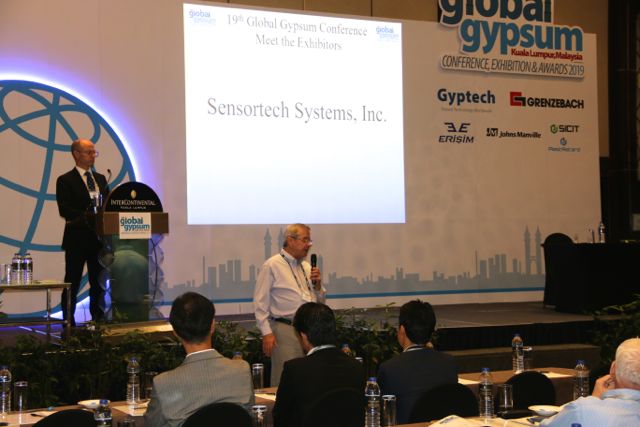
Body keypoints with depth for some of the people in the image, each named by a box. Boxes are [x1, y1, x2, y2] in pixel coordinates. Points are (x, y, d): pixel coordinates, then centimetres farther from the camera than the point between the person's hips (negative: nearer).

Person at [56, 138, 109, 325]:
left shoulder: (101, 179, 14)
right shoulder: (65, 180, -4)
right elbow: (64, 210, -15)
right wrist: (87, 216, -27)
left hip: (99, 238, 6)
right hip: (77, 240, -6)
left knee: (99, 283, 10)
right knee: (72, 284, 1)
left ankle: (98, 321, 17)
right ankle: (68, 323, 6)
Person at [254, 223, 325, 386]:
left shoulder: (306, 267, 16)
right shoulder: (272, 266, -3)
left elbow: (320, 302, 22)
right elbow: (261, 303, -5)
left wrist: (318, 285, 2)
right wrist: (267, 333, -12)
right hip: (285, 331, -6)